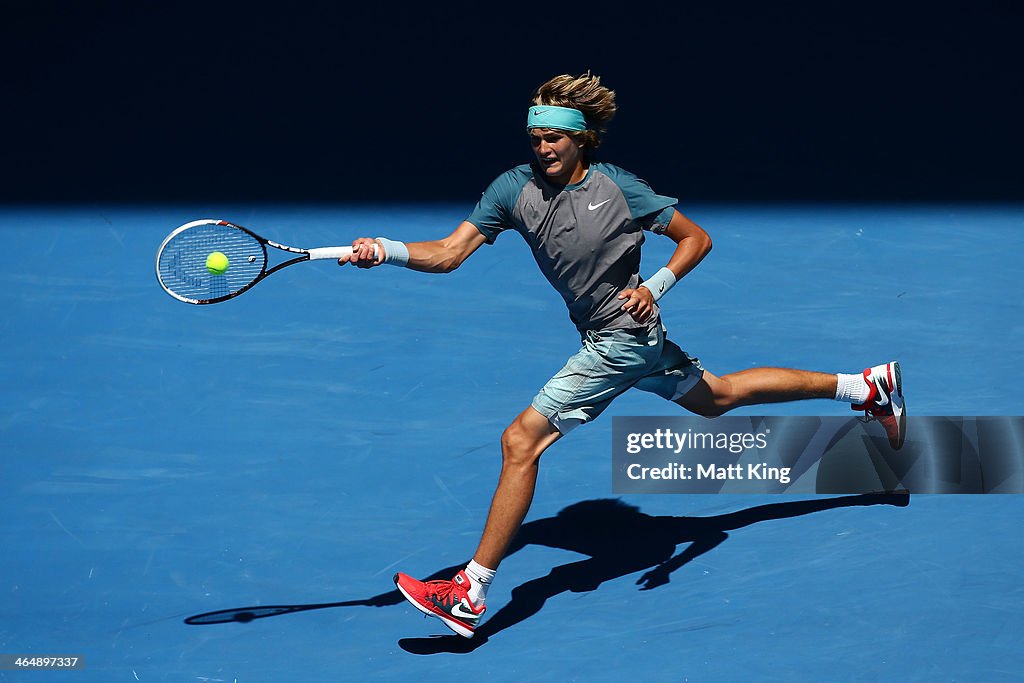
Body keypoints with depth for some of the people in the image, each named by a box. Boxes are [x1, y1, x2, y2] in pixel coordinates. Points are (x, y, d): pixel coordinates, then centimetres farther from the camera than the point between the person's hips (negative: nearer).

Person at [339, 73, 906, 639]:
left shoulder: (617, 187, -16)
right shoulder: (514, 188, -4)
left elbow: (696, 238, -6)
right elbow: (449, 253, -11)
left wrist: (655, 287, -22)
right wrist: (385, 249, -28)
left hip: (620, 340, -8)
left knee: (520, 441, -14)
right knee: (718, 397, 25)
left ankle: (469, 595, -8)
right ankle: (867, 386, 41)